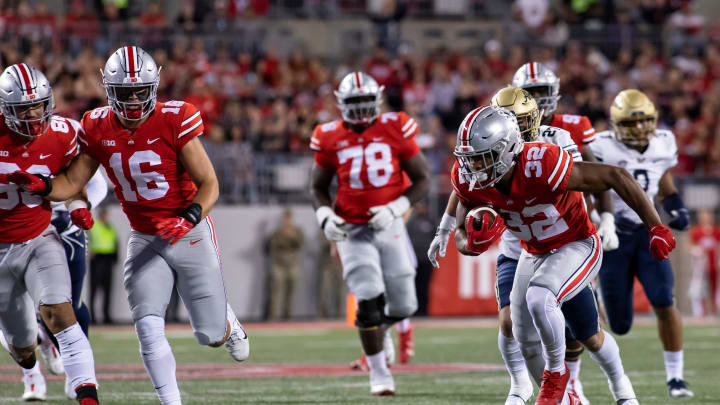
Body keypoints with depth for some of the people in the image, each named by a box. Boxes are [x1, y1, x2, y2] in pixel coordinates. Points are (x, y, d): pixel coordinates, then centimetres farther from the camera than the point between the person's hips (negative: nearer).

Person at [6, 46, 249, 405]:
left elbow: (209, 184, -14)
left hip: (190, 236, -3)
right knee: (149, 329, -16)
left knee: (211, 336, 3)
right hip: (144, 241, 3)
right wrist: (43, 186, -15)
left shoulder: (173, 121, -17)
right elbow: (72, 181, 6)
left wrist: (190, 217, -32)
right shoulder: (98, 129, -5)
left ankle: (226, 317, 40)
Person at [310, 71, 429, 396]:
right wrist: (325, 217, -8)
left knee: (403, 306, 3)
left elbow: (422, 181, 0)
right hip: (353, 231, -1)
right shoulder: (331, 138, 0)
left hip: (389, 227, 1)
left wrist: (395, 209, -15)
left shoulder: (395, 130, -4)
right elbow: (318, 187, 12)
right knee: (369, 302, -13)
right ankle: (379, 374, 2)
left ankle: (376, 329, 39)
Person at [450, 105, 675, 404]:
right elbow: (461, 238, -5)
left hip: (577, 246, -7)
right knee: (527, 342, 10)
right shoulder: (468, 179, -18)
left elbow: (615, 177, -29)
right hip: (534, 254, 7)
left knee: (539, 298, -32)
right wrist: (474, 241, -32)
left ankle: (557, 371, -6)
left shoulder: (540, 166, -37)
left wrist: (656, 228, -28)